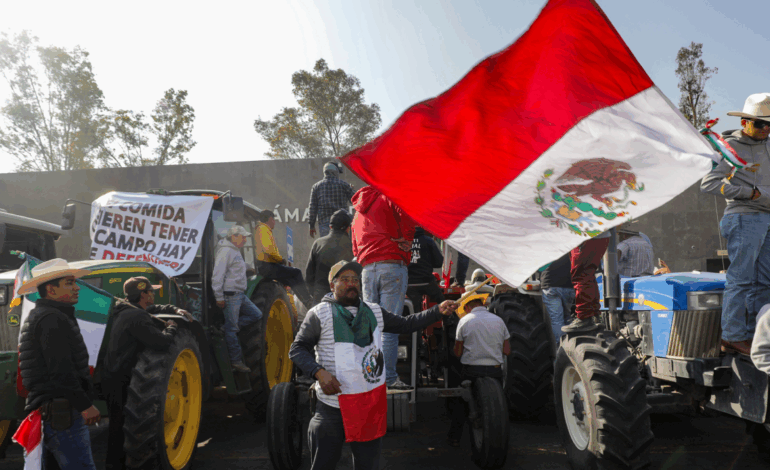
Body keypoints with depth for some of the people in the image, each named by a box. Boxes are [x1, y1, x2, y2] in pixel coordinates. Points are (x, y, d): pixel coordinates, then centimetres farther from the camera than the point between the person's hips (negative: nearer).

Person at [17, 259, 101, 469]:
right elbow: (61, 370, -22)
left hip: (47, 412, 11)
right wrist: (85, 405, -19)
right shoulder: (52, 319, -14)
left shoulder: (39, 316, 20)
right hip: (62, 412, -11)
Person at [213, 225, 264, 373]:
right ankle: (236, 361, 3)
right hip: (230, 295, -10)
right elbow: (218, 275, -18)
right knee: (232, 328, -3)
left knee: (256, 315, 10)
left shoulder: (236, 251, 18)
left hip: (240, 294, 10)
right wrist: (219, 297, -19)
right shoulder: (225, 251, -13)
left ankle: (228, 329, 10)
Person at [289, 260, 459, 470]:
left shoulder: (374, 312, 10)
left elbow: (405, 324, 13)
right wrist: (319, 372, -21)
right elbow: (297, 349, -5)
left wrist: (438, 310, 2)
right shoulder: (319, 314, -5)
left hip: (370, 406, 4)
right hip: (333, 407, -4)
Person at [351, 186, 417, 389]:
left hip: (367, 269, 6)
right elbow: (410, 218, -13)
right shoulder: (389, 199, 4)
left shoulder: (358, 213, 25)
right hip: (392, 267, -6)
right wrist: (405, 240, 0)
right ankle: (389, 378, -7)